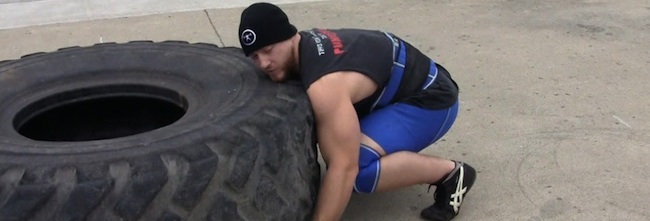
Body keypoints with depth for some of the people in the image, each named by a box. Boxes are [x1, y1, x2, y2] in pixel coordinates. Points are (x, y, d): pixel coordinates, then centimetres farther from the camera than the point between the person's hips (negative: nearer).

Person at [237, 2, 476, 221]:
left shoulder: (324, 85, -35)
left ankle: (451, 172, -11)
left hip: (430, 97, -10)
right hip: (396, 84, 10)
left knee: (358, 166, -30)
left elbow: (344, 168, -37)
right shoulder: (304, 44, -6)